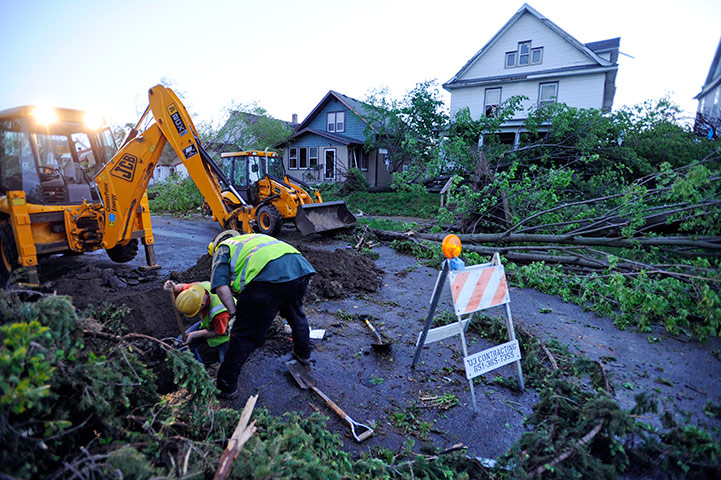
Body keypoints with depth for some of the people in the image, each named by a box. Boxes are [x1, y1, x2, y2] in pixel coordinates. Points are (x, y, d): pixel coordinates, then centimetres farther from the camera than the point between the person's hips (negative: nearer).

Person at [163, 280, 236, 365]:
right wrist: (173, 288, -31)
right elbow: (182, 287, -6)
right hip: (206, 323, 7)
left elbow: (217, 332, -24)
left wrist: (194, 335, -17)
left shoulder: (219, 313, -43)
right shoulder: (197, 288, -28)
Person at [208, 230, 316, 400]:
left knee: (244, 334, 7)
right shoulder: (254, 237, 41)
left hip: (269, 275, -6)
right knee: (296, 314, 33)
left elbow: (221, 287, 5)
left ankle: (226, 387, 20)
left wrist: (235, 313, 15)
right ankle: (303, 354, 54)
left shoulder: (223, 248, 23)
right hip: (300, 267, 7)